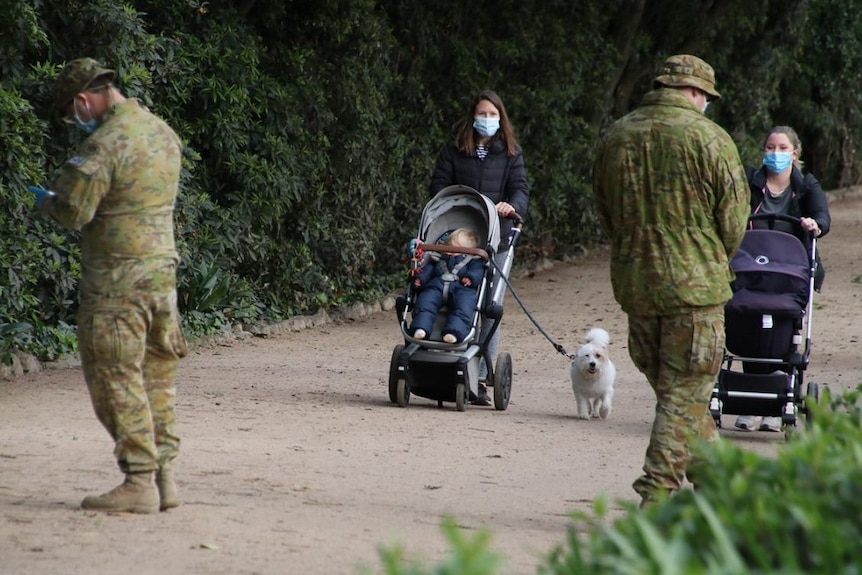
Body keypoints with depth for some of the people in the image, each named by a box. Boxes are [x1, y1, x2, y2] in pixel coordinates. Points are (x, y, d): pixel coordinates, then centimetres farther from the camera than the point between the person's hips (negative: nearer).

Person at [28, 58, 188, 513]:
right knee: (155, 376, 13)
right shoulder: (164, 133, 11)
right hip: (162, 268, 8)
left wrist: (45, 200, 4)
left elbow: (72, 212, -18)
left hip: (118, 279, -8)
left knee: (116, 378, -3)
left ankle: (139, 481, -4)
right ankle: (162, 475, 14)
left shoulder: (105, 142, -16)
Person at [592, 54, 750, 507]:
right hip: (694, 283, -5)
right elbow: (734, 218, -6)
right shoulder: (708, 138, -9)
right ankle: (658, 494, -6)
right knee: (685, 392, 0)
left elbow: (604, 214, 14)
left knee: (670, 387, 17)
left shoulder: (615, 137, 7)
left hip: (633, 282, 6)